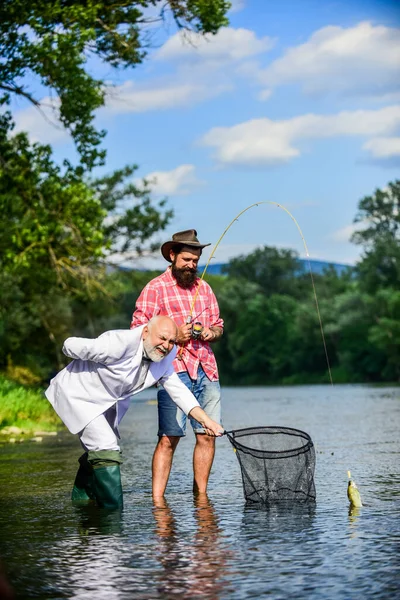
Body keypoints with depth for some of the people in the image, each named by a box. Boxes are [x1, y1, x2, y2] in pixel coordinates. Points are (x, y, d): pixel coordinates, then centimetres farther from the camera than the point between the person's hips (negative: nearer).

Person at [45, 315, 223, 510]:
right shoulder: (120, 343, -36)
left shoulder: (165, 356, -11)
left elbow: (178, 391, -7)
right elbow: (71, 346, -29)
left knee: (98, 450, 25)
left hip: (107, 403, 9)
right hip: (78, 395, -9)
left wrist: (205, 420, -20)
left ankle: (82, 497, 46)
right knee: (107, 451, -20)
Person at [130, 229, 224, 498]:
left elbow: (218, 324, 26)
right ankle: (158, 500, -8)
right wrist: (173, 336, -15)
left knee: (207, 435, 4)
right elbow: (138, 330, -5)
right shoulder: (156, 288, 0)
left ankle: (200, 495, 15)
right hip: (174, 369, -6)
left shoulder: (204, 287, 19)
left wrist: (211, 332, 3)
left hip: (206, 369, 6)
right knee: (169, 438, -10)